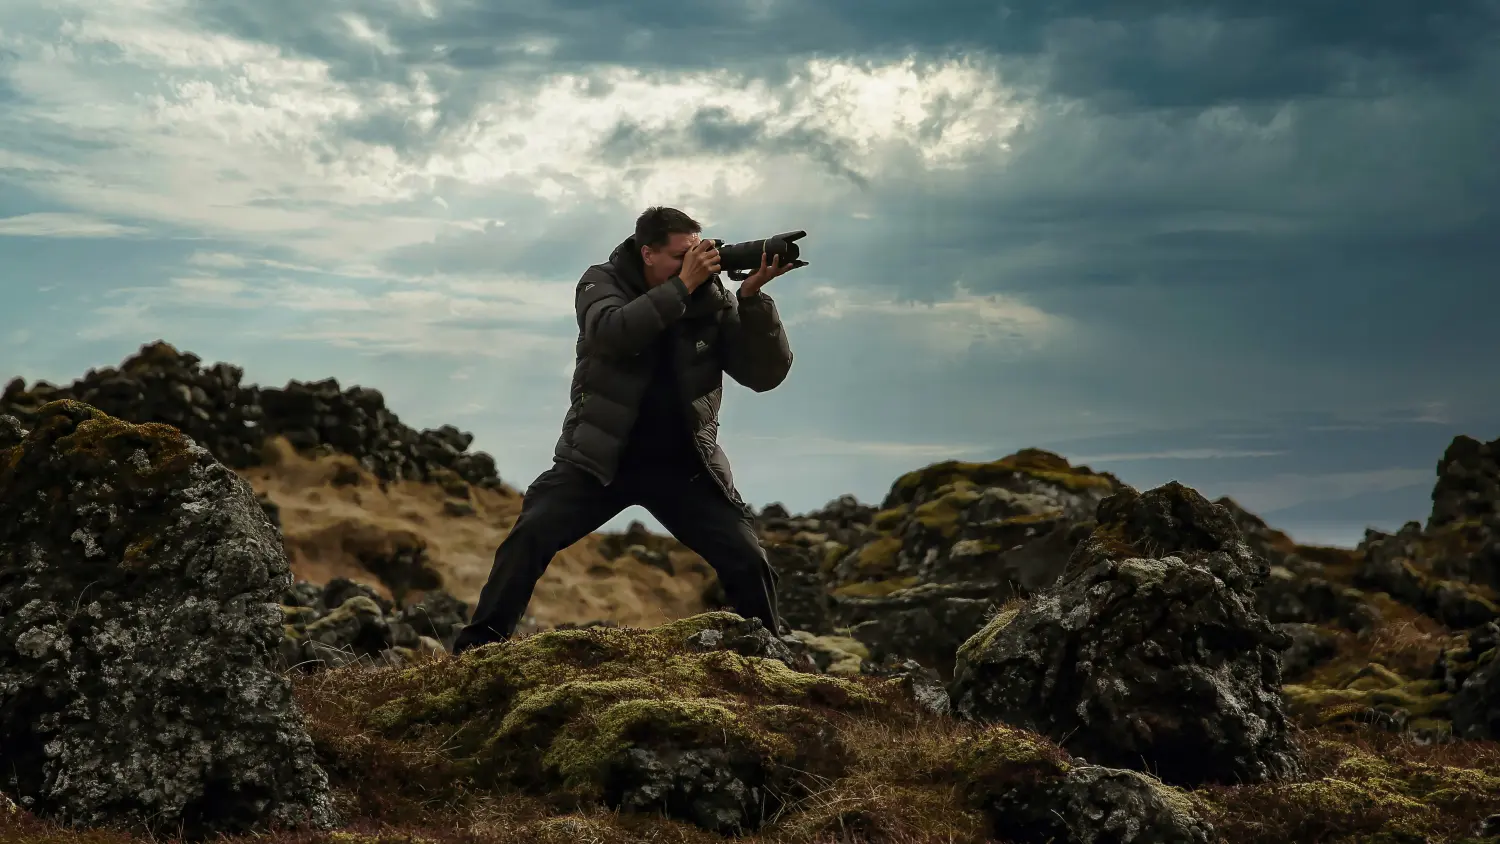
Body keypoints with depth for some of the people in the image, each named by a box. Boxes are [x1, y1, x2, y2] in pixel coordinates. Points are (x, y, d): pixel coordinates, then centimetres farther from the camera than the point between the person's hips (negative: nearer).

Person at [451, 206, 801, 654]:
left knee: (747, 561, -7)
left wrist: (752, 296, -21)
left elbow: (766, 374, -9)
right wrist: (682, 285, -30)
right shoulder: (603, 281, -5)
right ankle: (477, 647, -6)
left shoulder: (712, 300, -2)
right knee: (532, 534, -18)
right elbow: (610, 332, -28)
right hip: (599, 458, -1)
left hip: (683, 466, 1)